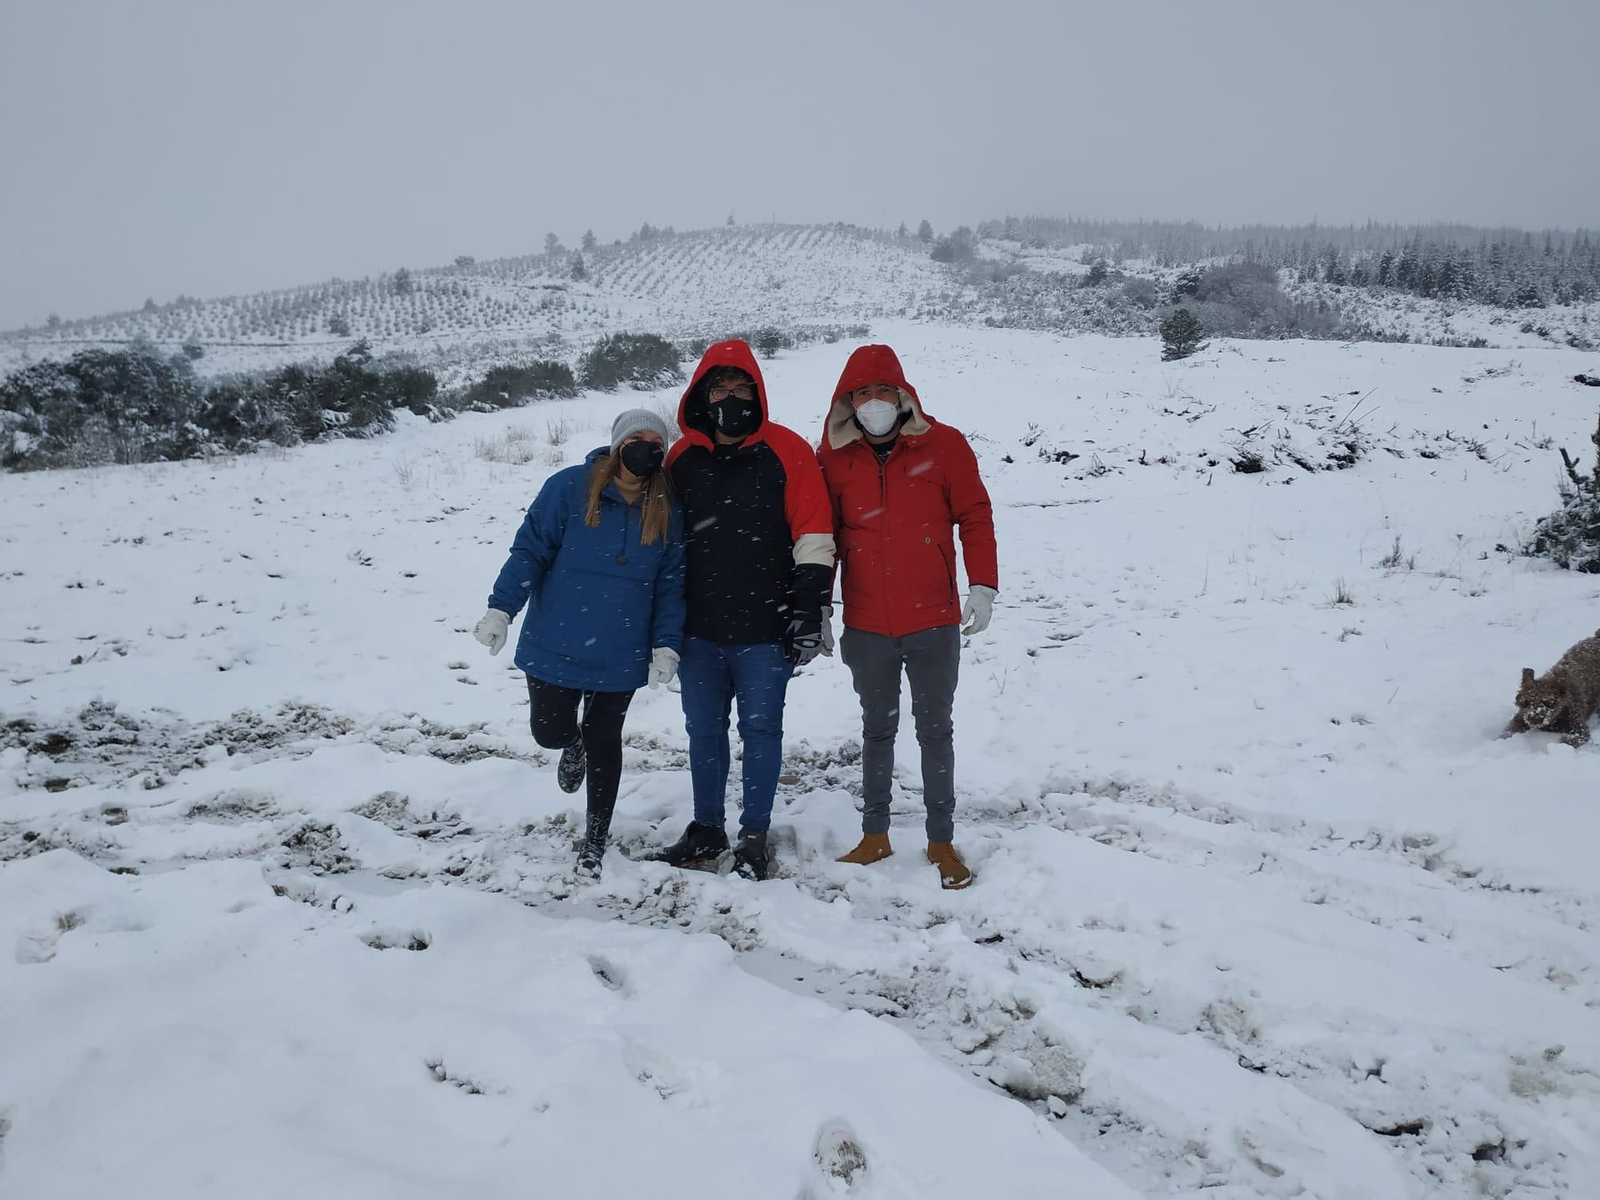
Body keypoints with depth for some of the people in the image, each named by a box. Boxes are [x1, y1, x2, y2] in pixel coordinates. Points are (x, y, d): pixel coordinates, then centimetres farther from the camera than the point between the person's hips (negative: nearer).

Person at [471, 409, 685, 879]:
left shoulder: (668, 510, 0)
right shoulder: (568, 488, -10)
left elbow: (671, 584, 3)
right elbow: (529, 550, -7)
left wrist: (667, 645, -6)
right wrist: (500, 610, -14)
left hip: (620, 658, 1)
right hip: (555, 648, -1)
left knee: (604, 744, 10)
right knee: (550, 731, 8)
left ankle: (595, 840, 29)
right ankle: (573, 745, 47)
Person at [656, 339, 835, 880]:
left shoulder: (787, 451, -4)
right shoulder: (682, 457, 8)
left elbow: (813, 535, -5)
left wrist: (808, 609, -9)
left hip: (765, 628, -4)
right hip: (698, 627, 4)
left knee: (761, 730, 4)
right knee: (703, 730, 13)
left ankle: (754, 836, 17)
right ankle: (707, 829, 28)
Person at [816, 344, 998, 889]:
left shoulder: (945, 445, -5)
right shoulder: (834, 457, 0)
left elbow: (975, 516, -1)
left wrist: (983, 585, -9)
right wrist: (819, 608, 6)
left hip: (934, 622, -2)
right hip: (866, 626, 2)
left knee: (935, 730, 9)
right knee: (877, 729, 15)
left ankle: (941, 840, 20)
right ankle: (875, 834, 27)